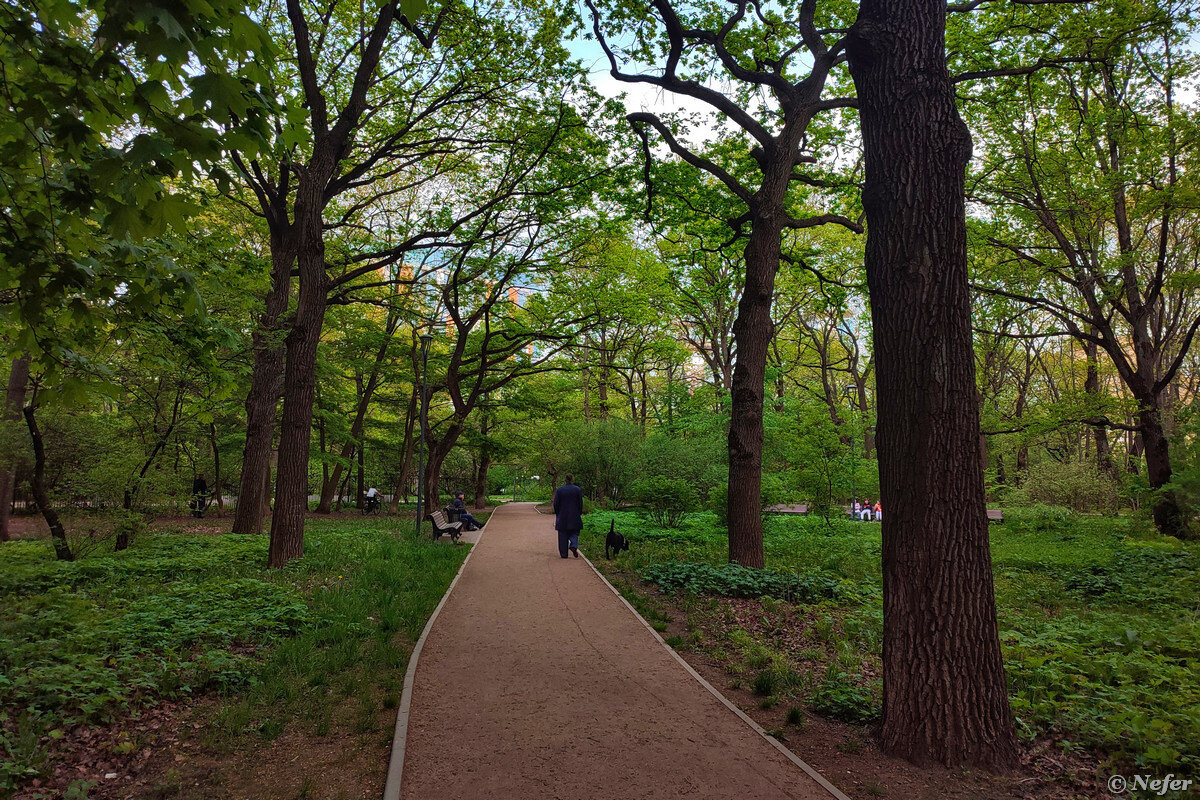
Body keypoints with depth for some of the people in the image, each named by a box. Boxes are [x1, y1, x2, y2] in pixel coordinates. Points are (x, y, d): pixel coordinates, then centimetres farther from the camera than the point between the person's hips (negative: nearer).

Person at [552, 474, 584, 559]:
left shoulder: (559, 490, -3)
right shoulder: (578, 489, -4)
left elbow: (556, 504, -1)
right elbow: (580, 504, 0)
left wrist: (557, 515, 9)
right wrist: (580, 514, 10)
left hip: (562, 516, 0)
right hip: (574, 516, 0)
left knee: (563, 535, 7)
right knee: (574, 533, 11)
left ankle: (564, 554, 8)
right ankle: (573, 546, -15)